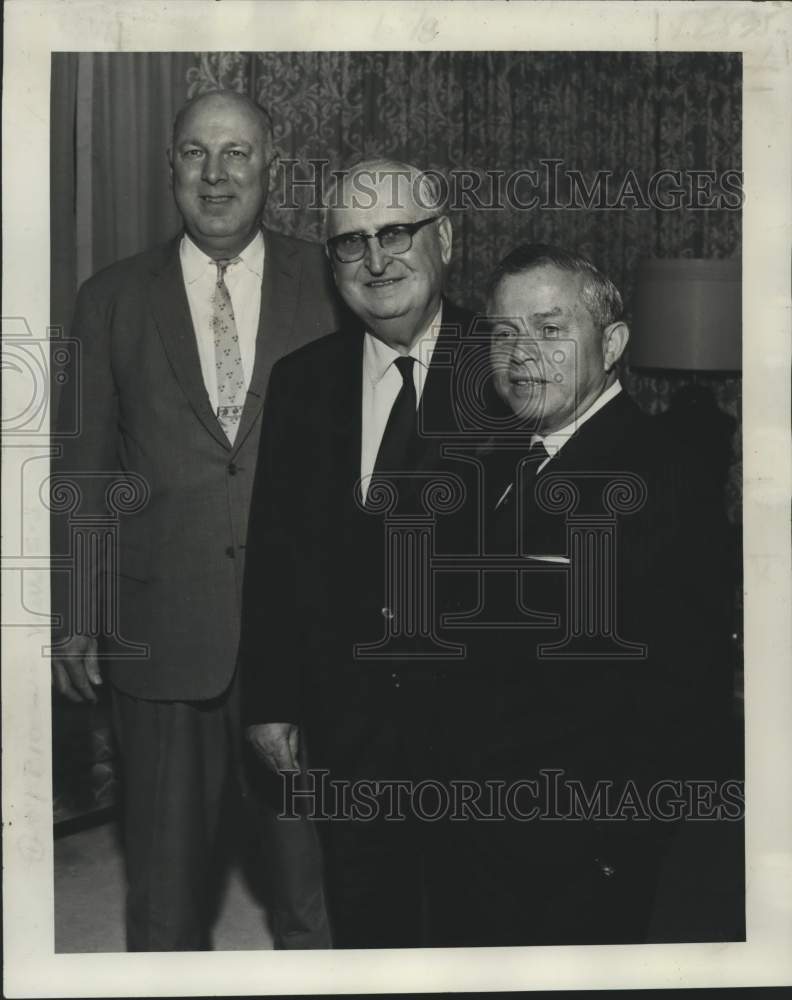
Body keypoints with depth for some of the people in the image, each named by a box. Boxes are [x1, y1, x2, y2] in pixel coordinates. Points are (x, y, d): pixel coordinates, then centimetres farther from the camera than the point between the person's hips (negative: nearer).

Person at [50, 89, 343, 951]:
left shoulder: (327, 287, 2)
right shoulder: (111, 300, 4)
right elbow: (81, 468, 5)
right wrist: (72, 615, 2)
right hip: (160, 628, 1)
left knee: (312, 849, 12)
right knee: (164, 857, 13)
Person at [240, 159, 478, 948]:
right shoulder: (300, 381, 5)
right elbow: (274, 551, 6)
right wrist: (271, 702, 3)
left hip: (481, 708, -2)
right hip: (346, 719, 3)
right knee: (363, 928, 14)